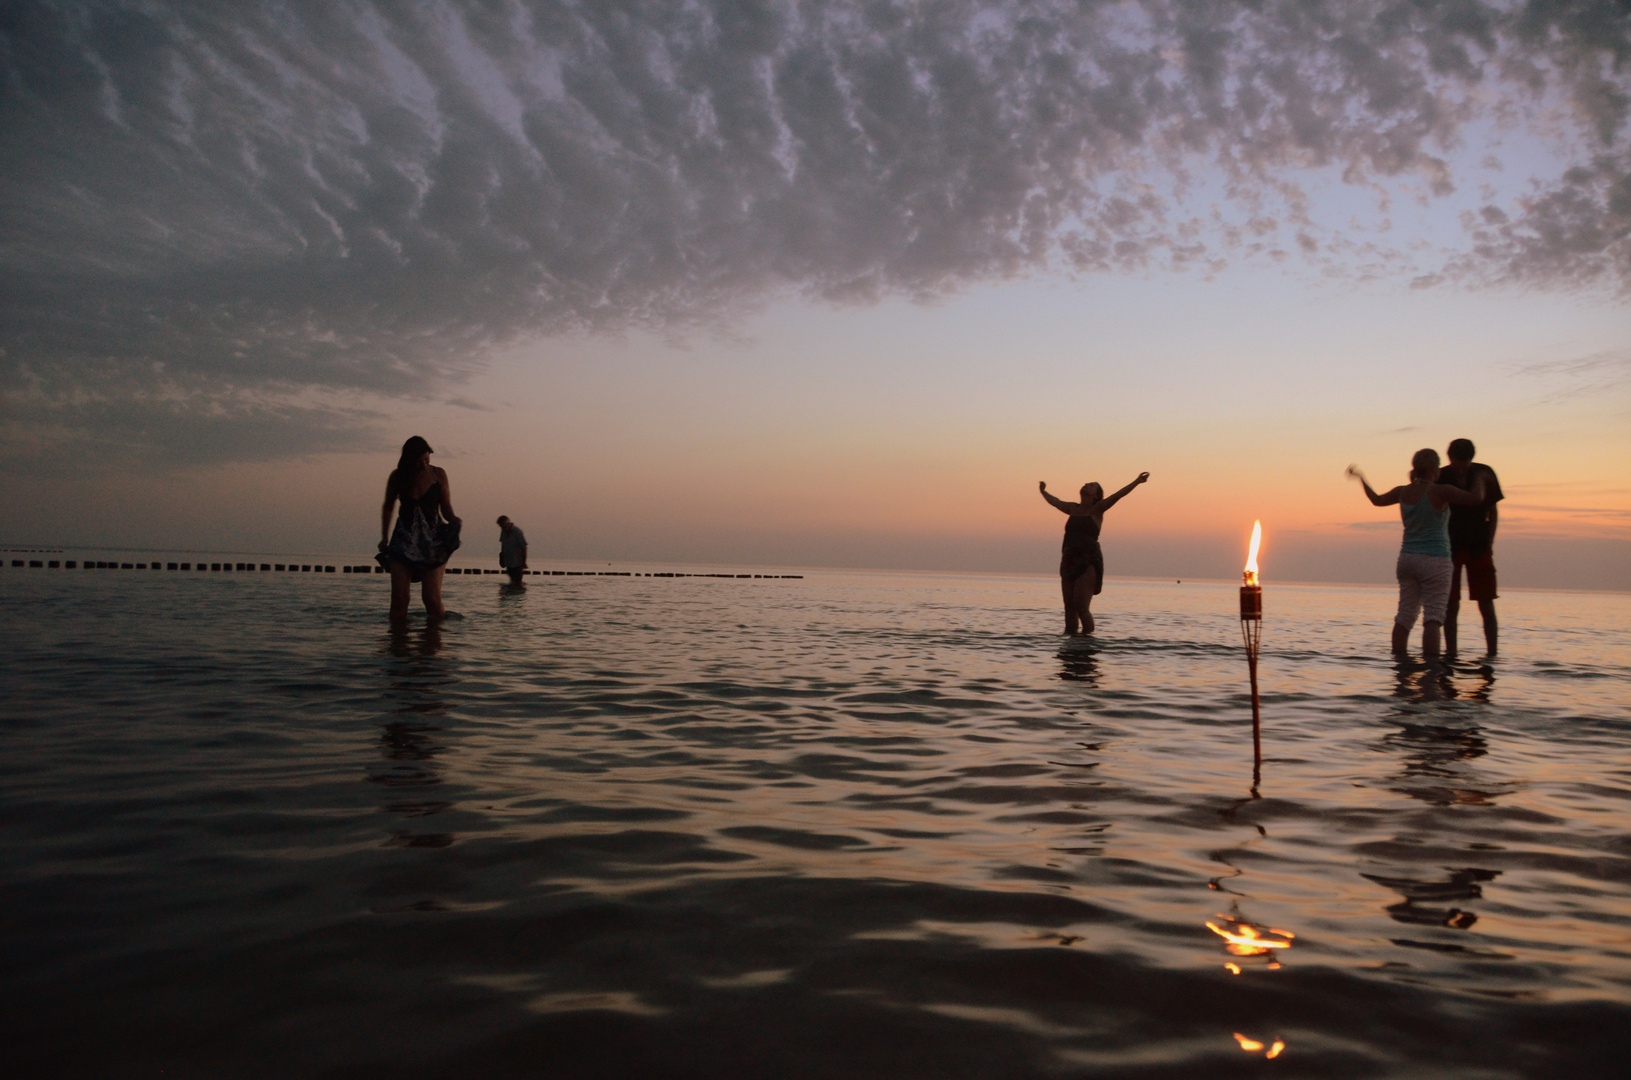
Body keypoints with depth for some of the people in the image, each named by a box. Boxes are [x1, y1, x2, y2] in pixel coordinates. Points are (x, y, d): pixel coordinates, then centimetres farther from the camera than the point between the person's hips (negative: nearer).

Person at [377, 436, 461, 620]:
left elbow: (446, 508, 6)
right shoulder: (398, 477, 1)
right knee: (399, 598, -6)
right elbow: (388, 508, 16)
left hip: (433, 541, -1)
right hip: (404, 541, 1)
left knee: (432, 598, -12)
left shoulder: (438, 475, -1)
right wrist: (384, 538, 14)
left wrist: (454, 521, -15)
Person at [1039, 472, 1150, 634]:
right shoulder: (1073, 508, 18)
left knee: (1081, 607, -15)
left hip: (1088, 564, -6)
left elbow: (1117, 495, -9)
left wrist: (1137, 482, -19)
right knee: (1069, 608, 6)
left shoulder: (1097, 509, 3)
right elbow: (1054, 501, 36)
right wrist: (1043, 491, 52)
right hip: (1069, 563, 6)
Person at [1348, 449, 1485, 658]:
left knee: (1405, 614, 10)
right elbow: (1475, 498, -18)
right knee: (1433, 617, -6)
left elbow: (1377, 500, 22)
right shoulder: (1440, 492, -12)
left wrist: (1360, 477, 37)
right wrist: (1479, 481, 3)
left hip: (1407, 558, 6)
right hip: (1435, 561, -6)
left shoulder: (1403, 492, 5)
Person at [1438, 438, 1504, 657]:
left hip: (1478, 548, 1)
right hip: (1450, 548, -1)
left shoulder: (1485, 473, -1)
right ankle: (1450, 651, 5)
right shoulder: (1440, 478, -3)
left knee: (1486, 604, -1)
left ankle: (1492, 652, 4)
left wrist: (1489, 544, 0)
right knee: (1451, 604, -2)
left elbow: (1493, 512, 7)